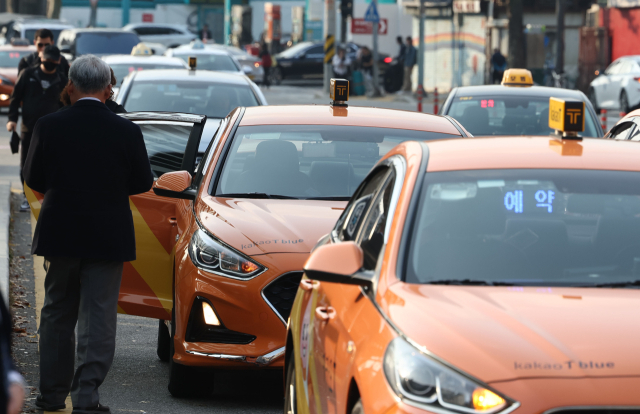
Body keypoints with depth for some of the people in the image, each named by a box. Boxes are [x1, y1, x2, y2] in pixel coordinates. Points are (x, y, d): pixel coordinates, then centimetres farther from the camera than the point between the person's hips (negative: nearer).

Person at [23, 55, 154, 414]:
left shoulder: (49, 126, -9)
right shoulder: (126, 131, -11)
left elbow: (34, 180, -3)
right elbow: (143, 183, -2)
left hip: (60, 233, 2)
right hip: (108, 237, -1)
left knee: (57, 315, 16)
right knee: (99, 317, 3)